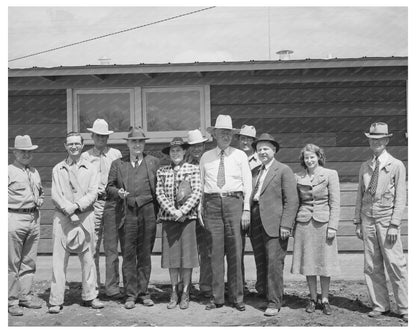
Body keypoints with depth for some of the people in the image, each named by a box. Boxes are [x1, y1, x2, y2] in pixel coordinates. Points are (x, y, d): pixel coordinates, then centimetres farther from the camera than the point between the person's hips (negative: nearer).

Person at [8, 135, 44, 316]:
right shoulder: (9, 171, -5)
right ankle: (12, 301, 6)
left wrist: (39, 201, 12)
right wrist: (11, 204, -11)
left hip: (34, 218, 6)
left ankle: (25, 296, 21)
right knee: (12, 263, -2)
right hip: (15, 219, -6)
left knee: (29, 262, 11)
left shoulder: (35, 172, 16)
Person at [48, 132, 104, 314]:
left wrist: (77, 205, -15)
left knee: (87, 258, 5)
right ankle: (56, 300, 3)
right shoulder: (58, 169, 9)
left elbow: (93, 193, 0)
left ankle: (89, 296, 15)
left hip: (85, 216, 1)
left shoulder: (90, 169, 10)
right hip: (62, 217, -1)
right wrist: (69, 210, -12)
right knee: (59, 259, -2)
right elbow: (55, 195, 1)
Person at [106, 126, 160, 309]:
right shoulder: (118, 164, 13)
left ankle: (143, 292, 15)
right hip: (127, 213, 0)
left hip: (148, 212, 0)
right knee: (128, 254, 0)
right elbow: (109, 187, 13)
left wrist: (158, 210, -2)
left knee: (145, 253, 4)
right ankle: (131, 294, 8)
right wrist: (118, 192, -9)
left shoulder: (154, 162, 11)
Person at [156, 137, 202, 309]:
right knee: (171, 255, 5)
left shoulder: (193, 170, 3)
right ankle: (173, 294, 16)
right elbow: (159, 193, 3)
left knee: (187, 255, 0)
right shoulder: (162, 171, 9)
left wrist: (182, 210, -13)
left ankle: (185, 294, 11)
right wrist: (172, 211, -11)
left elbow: (197, 193, -4)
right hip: (168, 217, 2)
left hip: (187, 217, -2)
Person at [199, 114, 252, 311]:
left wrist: (246, 210, -1)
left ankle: (237, 297, 9)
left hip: (234, 202, -1)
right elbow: (201, 184, 12)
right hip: (212, 203, 1)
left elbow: (247, 184, 6)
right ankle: (217, 297, 10)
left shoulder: (240, 156, 9)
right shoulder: (206, 157, 11)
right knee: (215, 252, 1)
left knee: (235, 252, -1)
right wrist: (201, 209, 5)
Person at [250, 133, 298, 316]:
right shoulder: (254, 171, 18)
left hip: (274, 225, -6)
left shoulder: (284, 170, -1)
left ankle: (274, 303, 4)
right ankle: (263, 294, 23)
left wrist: (285, 225, -14)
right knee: (260, 264, 10)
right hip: (256, 225, 6)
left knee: (274, 264, -4)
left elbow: (292, 200, -7)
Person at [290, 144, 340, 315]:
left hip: (323, 222, -2)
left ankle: (325, 300, 15)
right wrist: (293, 225, 7)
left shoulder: (330, 174, 0)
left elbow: (335, 203, -2)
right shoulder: (298, 177, 7)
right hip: (304, 222, 2)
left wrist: (333, 226, -9)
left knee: (324, 262, 3)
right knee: (308, 262, 6)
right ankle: (313, 298, 19)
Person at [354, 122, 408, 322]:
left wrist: (394, 224, -11)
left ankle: (404, 308, 6)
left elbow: (400, 198, -4)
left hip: (386, 219, -4)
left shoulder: (397, 166, 0)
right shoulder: (365, 167, 12)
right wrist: (358, 221, 8)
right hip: (367, 219, 4)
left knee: (395, 264, -4)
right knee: (371, 266, 5)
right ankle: (380, 305, 15)